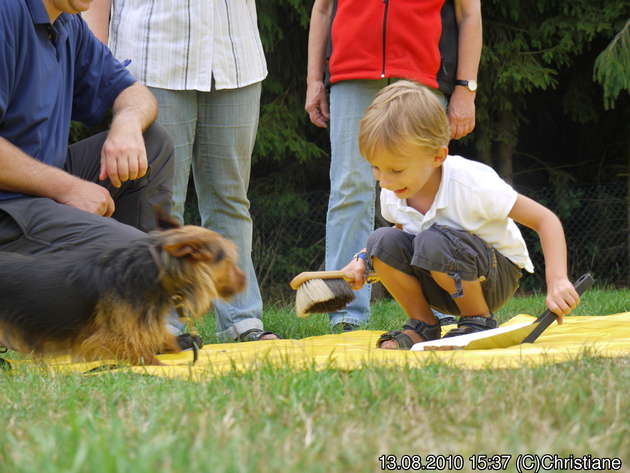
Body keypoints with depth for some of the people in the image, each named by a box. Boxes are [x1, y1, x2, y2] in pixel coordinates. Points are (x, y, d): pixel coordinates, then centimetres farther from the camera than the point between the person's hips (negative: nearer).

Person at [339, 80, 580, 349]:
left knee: (435, 241, -34)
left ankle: (479, 321, -11)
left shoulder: (471, 184, -25)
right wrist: (364, 259, -3)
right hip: (440, 285, 5)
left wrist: (557, 282, -30)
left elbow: (545, 219, -19)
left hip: (496, 278, -5)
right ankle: (423, 326, -4)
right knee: (383, 241, -21)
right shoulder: (391, 194, -8)